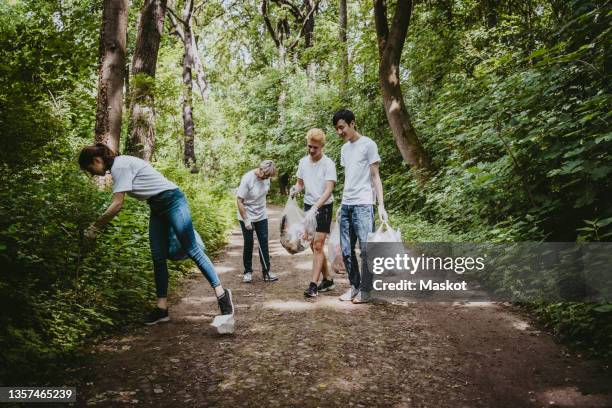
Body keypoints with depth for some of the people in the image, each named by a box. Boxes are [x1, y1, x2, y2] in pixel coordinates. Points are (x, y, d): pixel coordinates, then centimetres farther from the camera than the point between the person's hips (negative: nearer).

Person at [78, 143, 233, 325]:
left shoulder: (120, 166, -16)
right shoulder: (119, 165, 12)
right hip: (158, 207, 10)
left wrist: (94, 228, -12)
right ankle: (162, 308, 9)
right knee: (158, 257, 5)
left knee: (192, 250, -10)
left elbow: (117, 204, -20)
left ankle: (221, 294, -2)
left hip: (172, 200, -10)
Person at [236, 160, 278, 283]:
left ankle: (266, 271, 10)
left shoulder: (266, 178, -6)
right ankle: (248, 271, 17)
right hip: (247, 217, -5)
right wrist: (246, 220, -20)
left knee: (264, 243, 3)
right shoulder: (247, 179, -22)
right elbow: (239, 201, -19)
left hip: (261, 216, 5)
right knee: (248, 244, 3)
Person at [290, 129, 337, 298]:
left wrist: (315, 208, -32)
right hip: (308, 206, 6)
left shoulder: (328, 163, -15)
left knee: (318, 245, -9)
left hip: (324, 207, -6)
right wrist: (295, 189, -11)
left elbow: (329, 190, -22)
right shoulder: (303, 161, 2)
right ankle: (327, 279, 24)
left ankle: (313, 284, -5)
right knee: (314, 246, 10)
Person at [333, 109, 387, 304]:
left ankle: (365, 290, 4)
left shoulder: (368, 144, -2)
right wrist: (342, 204, 17)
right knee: (346, 250, 7)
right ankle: (354, 286, 19)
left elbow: (375, 176, -4)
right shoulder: (344, 148, 17)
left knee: (366, 249, -7)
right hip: (346, 205, 7)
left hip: (363, 205, -7)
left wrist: (381, 205, -10)